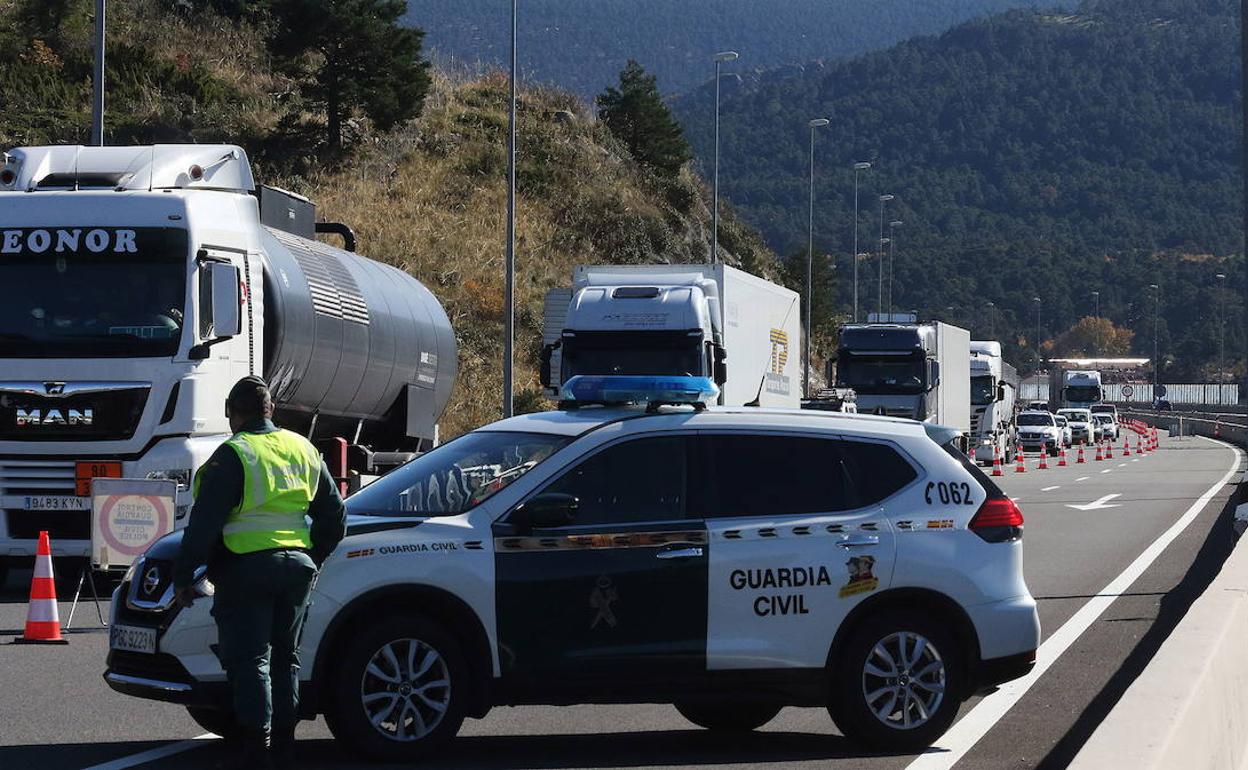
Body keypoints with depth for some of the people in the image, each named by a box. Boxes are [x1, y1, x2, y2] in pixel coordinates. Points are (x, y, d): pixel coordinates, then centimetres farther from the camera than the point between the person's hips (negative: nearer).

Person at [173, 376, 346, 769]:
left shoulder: (232, 455, -10)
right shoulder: (303, 451, 12)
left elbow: (204, 523, -14)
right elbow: (334, 516, 18)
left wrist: (184, 576, -7)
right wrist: (311, 559, 28)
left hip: (246, 570, -6)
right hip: (297, 567, 6)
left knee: (250, 661, -4)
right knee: (283, 657, 16)